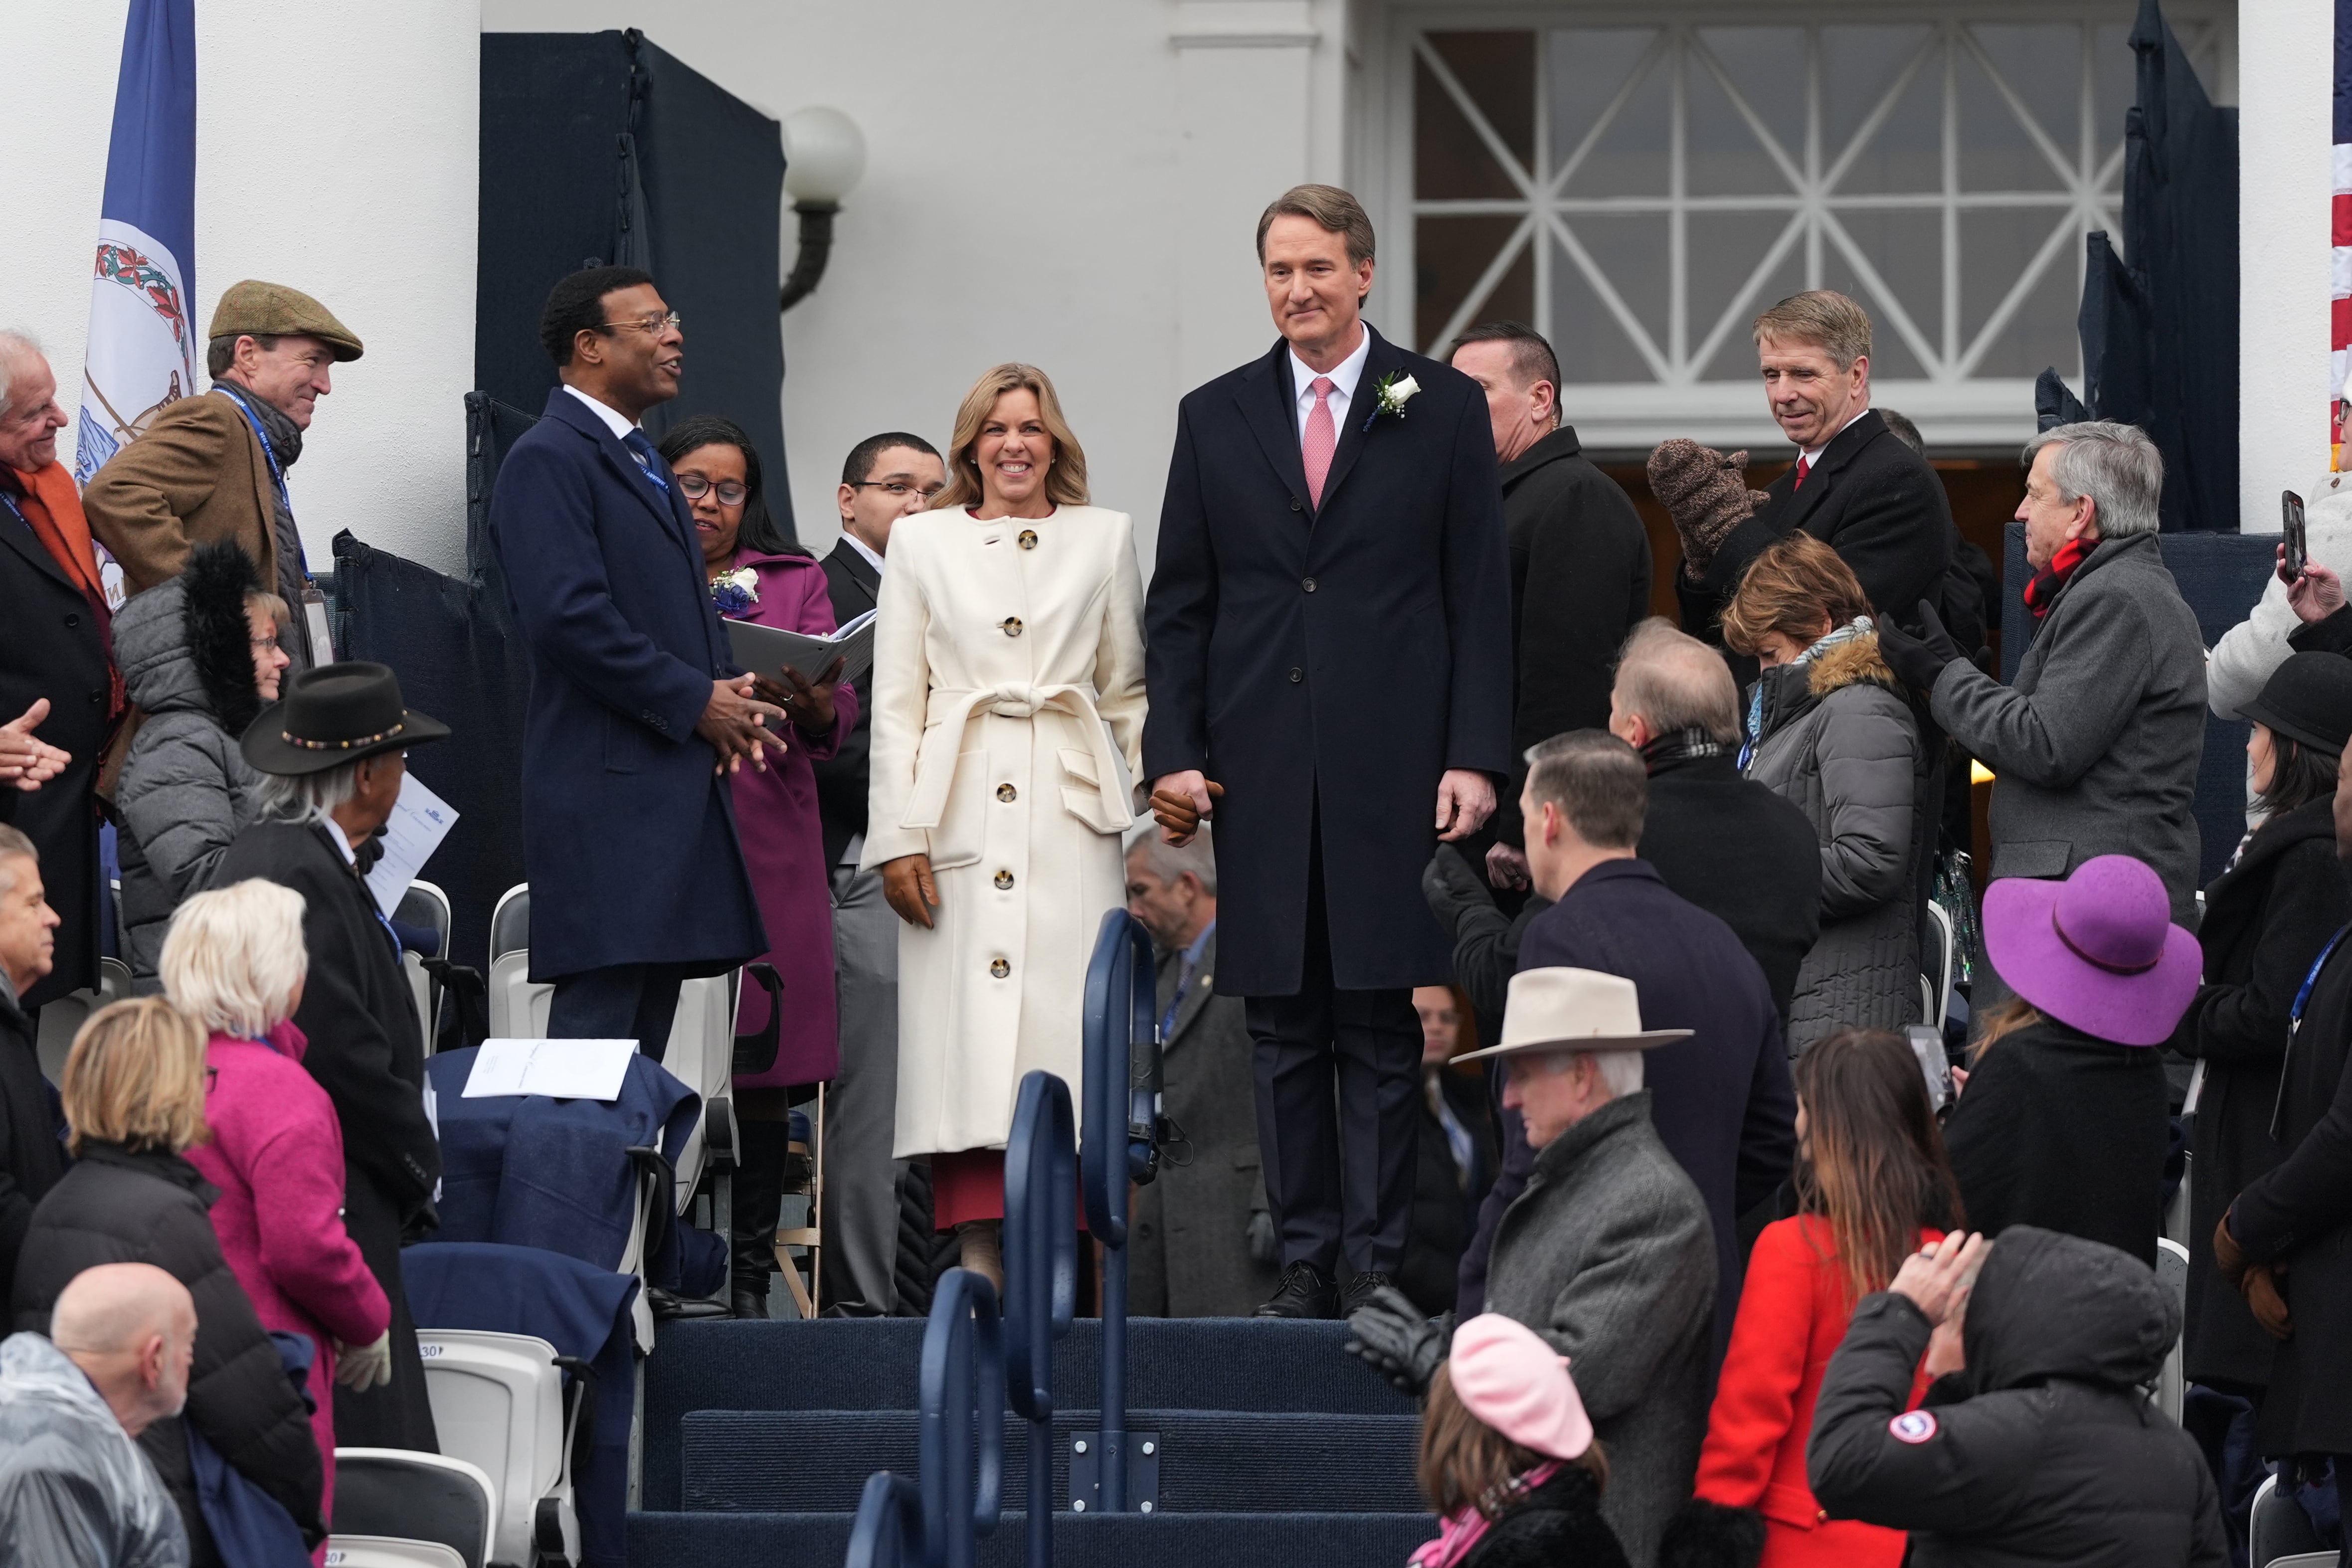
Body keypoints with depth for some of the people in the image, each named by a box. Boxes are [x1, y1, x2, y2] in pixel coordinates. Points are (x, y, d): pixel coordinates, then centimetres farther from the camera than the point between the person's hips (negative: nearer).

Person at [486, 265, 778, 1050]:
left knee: (652, 1016, 8)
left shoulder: (644, 463, 23)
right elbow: (569, 617, -20)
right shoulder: (547, 460, -9)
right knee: (600, 1016, -14)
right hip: (608, 787, -10)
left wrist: (729, 702, 7)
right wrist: (695, 701, -14)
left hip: (681, 781, 10)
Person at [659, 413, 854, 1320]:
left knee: (761, 1075, -3)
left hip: (767, 844, 2)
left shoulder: (794, 581, 18)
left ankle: (751, 1279, 1)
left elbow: (839, 718, 9)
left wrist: (811, 704, -14)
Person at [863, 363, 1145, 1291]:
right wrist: (899, 835, 0)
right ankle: (978, 1257, -10)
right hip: (963, 814, 0)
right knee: (966, 1035, -8)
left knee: (1064, 1027, -8)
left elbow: (1129, 692, 15)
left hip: (1071, 814, 0)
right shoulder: (923, 543, 13)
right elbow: (895, 702, 9)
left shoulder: (1105, 539, 14)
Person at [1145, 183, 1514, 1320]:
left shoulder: (1442, 409, 5)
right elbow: (1179, 605, 11)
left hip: (1392, 763, -2)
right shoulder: (1215, 417, 11)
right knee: (1283, 1025, 4)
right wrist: (1173, 751, 0)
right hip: (1260, 767, 2)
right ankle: (1305, 1257, 9)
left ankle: (1378, 1258, 2)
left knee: (1383, 1024, -2)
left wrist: (1474, 756, -6)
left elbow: (1480, 597, 2)